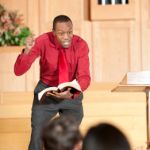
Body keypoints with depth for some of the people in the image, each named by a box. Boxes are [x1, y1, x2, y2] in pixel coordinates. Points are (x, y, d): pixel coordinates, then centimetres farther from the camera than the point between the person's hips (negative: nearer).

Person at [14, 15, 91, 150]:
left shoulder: (81, 45, -18)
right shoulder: (43, 42, -20)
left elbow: (84, 77, -22)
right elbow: (18, 71, -22)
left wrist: (71, 93, -43)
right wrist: (27, 51, -41)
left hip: (71, 93, 1)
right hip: (46, 91, -1)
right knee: (37, 134, -4)